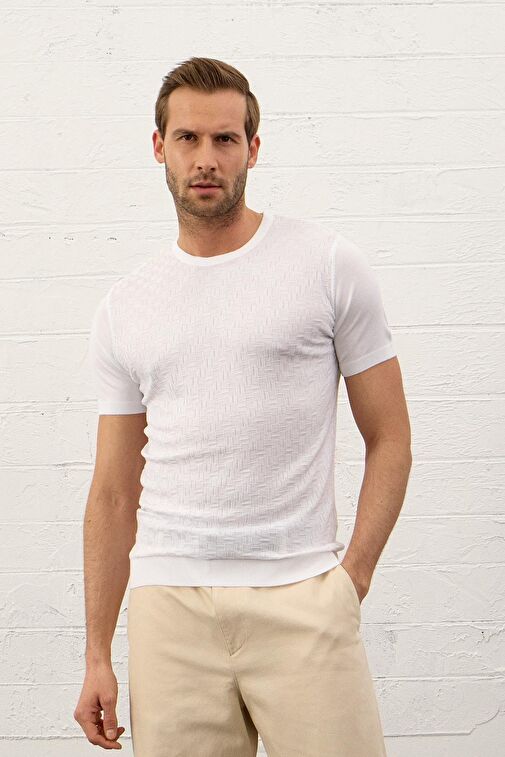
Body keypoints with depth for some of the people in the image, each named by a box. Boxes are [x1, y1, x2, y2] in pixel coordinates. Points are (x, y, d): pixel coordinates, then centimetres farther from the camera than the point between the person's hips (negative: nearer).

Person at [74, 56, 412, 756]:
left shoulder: (331, 265, 1)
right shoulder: (123, 308, 9)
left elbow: (388, 437, 3)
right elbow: (114, 494, 12)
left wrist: (352, 575, -7)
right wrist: (97, 654, 9)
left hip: (300, 598, -2)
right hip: (168, 601, 2)